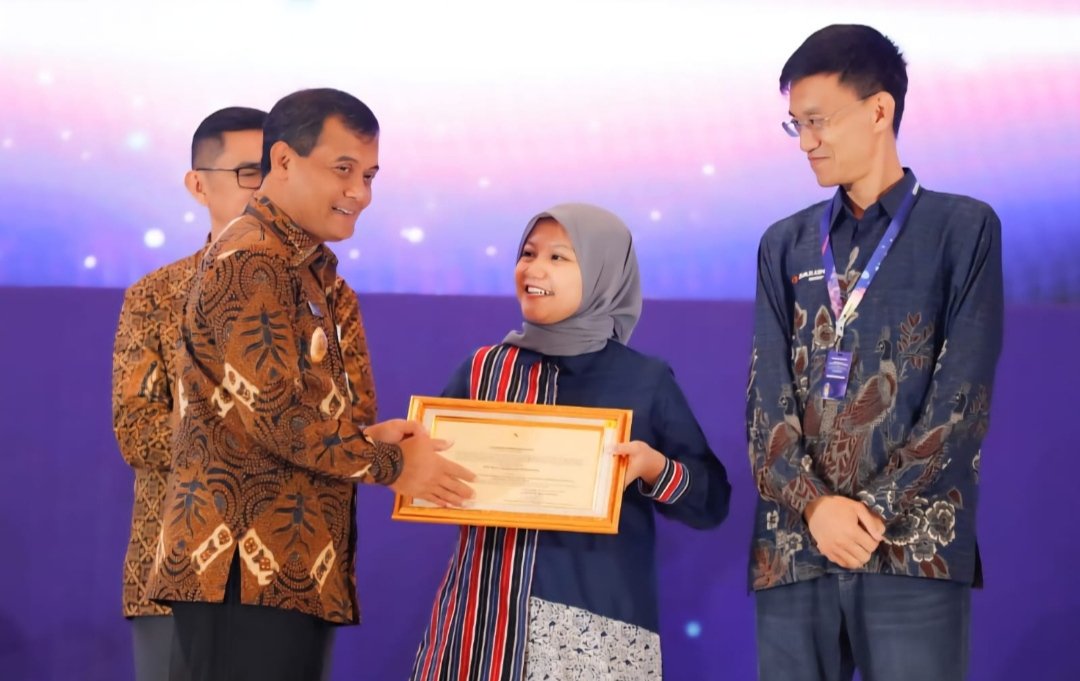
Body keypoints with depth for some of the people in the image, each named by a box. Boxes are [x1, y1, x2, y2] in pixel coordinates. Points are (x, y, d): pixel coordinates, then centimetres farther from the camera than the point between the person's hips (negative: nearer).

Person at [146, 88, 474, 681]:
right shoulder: (252, 261, -12)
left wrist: (368, 436, 5)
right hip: (247, 568, -10)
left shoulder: (300, 267, 21)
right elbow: (274, 416, -19)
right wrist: (392, 464, -8)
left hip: (285, 568, 10)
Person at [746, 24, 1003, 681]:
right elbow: (766, 394, 7)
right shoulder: (786, 245, 17)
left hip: (914, 546, -3)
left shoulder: (965, 229, 5)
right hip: (795, 545, 4)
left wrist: (876, 510, -11)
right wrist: (814, 503, -10)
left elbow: (963, 395, -3)